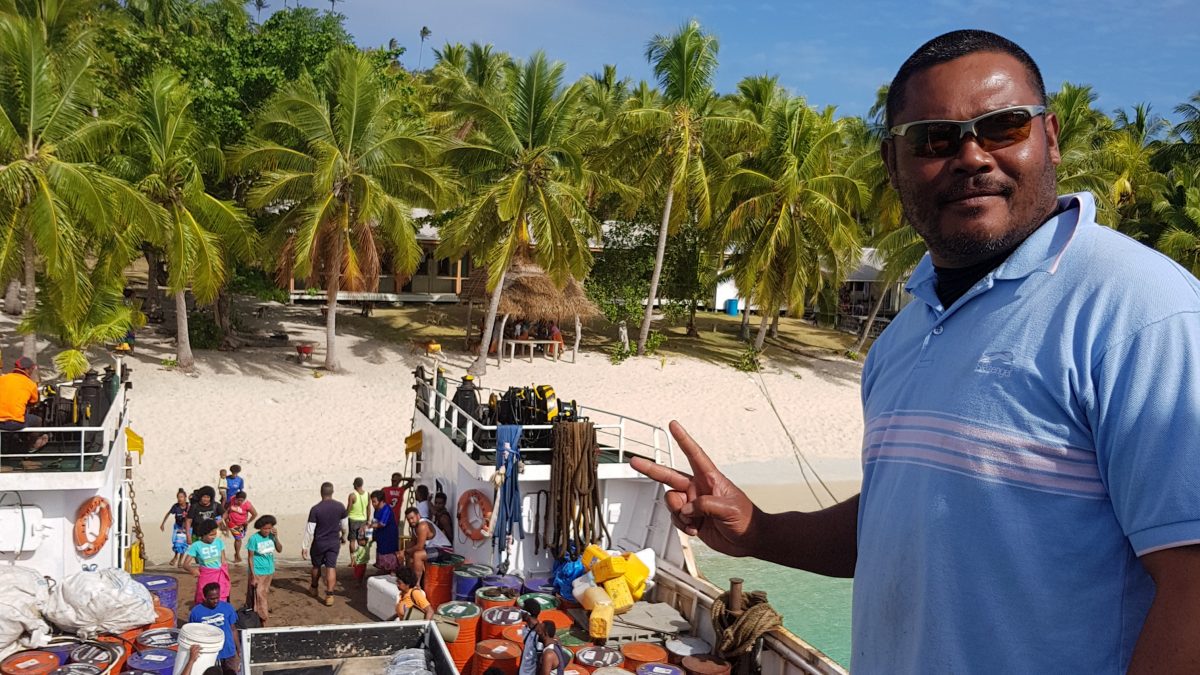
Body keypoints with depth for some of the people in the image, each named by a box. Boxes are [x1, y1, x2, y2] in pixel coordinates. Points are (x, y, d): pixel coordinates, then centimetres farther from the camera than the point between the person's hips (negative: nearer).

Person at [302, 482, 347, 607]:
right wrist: (344, 537, 22)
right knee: (331, 567, 2)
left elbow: (310, 530, -14)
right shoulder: (340, 506, -7)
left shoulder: (315, 509, -17)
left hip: (319, 543, -1)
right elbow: (344, 525, 3)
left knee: (316, 566, 19)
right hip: (334, 543, 1)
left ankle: (314, 588, 39)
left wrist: (305, 546, -6)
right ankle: (329, 595, -4)